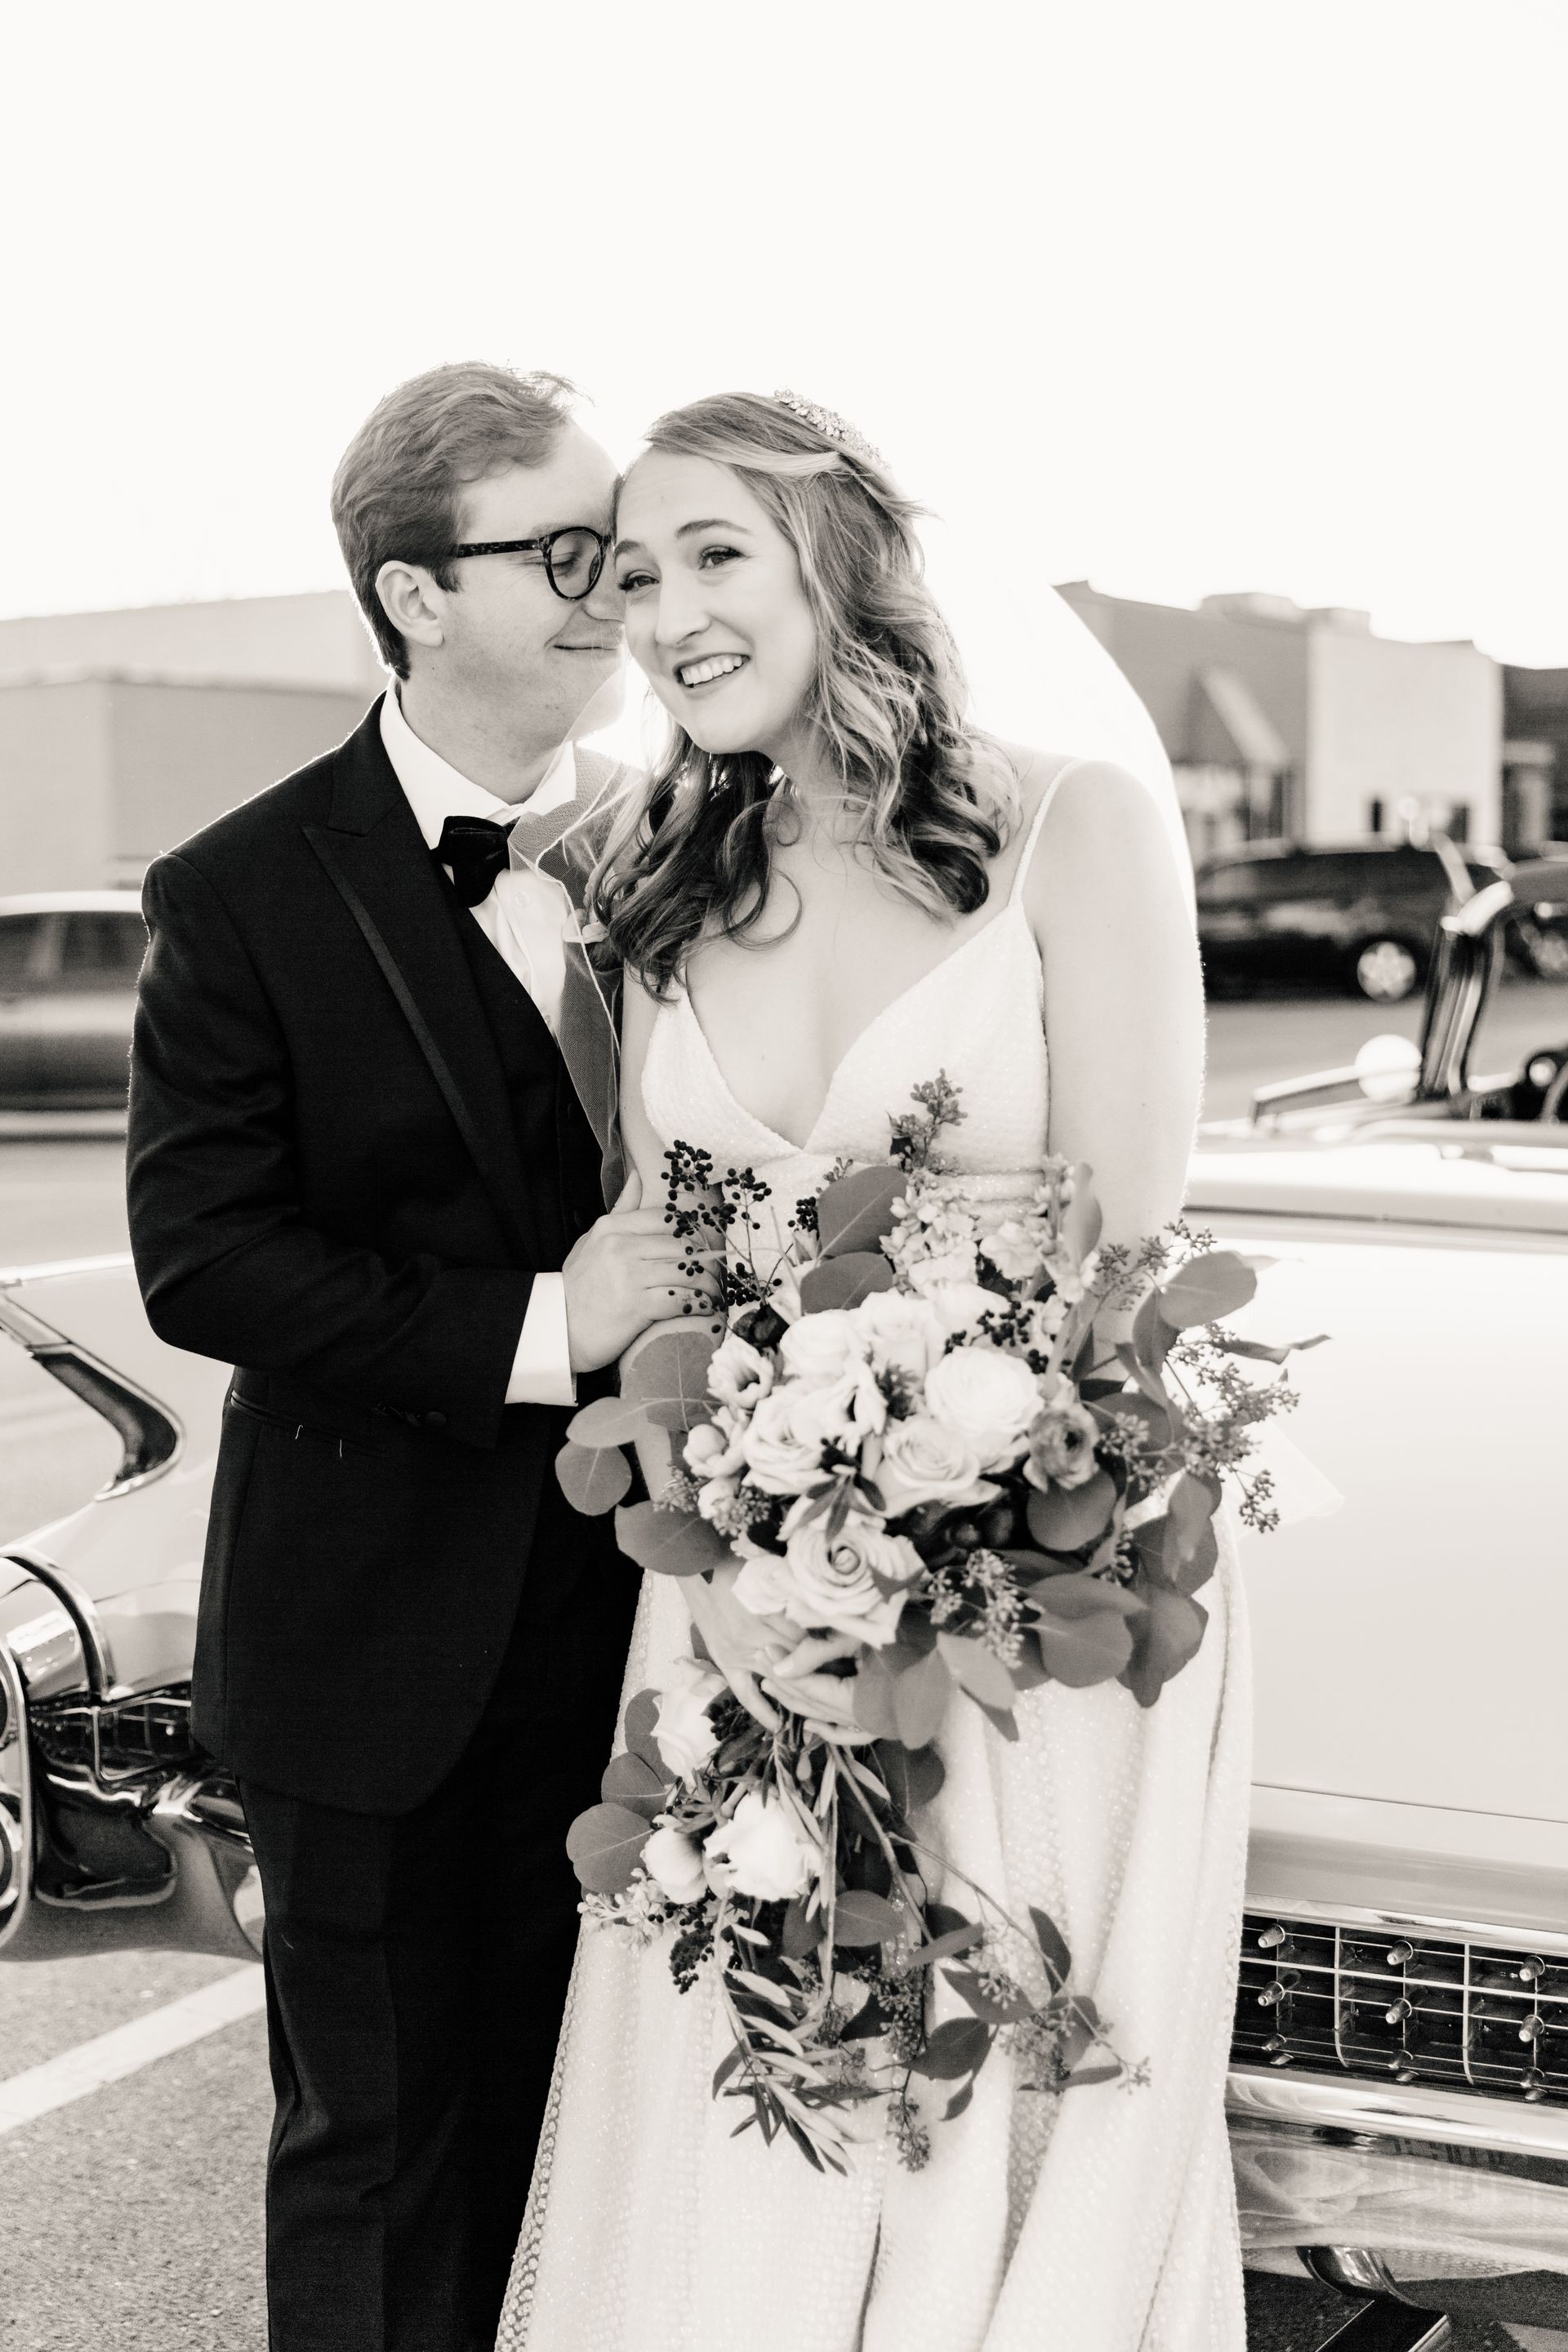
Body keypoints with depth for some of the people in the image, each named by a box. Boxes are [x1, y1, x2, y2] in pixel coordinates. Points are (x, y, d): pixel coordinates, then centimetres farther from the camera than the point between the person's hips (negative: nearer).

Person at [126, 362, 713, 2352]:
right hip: (380, 1644, -3)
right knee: (382, 2149, 12)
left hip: (631, 1614, 4)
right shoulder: (244, 896, -10)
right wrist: (526, 1334, -22)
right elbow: (198, 1258, -15)